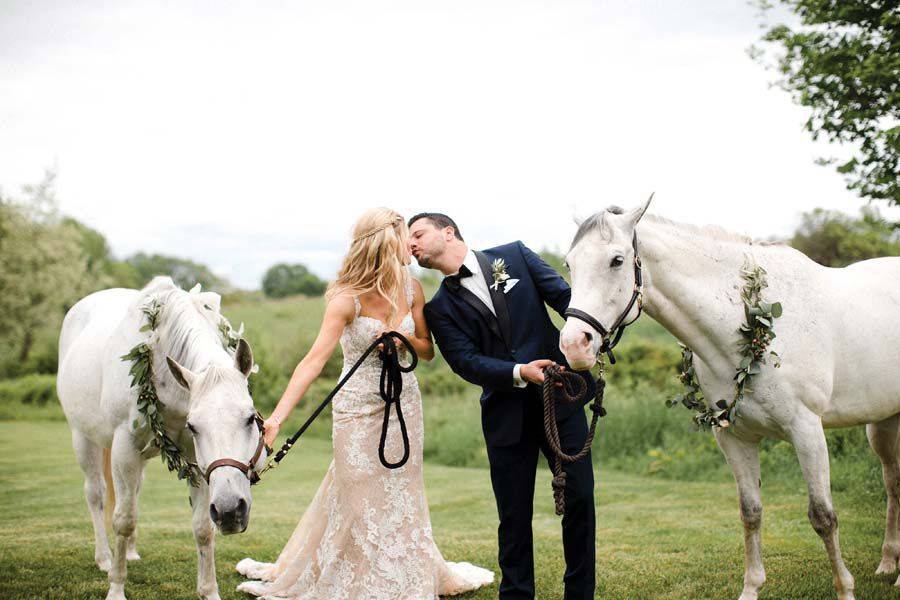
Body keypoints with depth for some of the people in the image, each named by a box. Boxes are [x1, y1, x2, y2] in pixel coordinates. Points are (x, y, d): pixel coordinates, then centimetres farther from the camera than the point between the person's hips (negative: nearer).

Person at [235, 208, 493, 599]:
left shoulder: (411, 290, -3)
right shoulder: (348, 298, -19)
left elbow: (428, 352, 6)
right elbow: (314, 360, -27)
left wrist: (405, 337, -18)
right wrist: (276, 419, -37)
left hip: (404, 404, 5)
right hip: (359, 409, -5)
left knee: (400, 499, 15)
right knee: (361, 504, 4)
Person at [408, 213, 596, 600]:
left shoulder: (515, 256, 4)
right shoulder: (440, 308, 5)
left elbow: (565, 298, -2)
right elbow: (466, 362, -7)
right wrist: (519, 373, -23)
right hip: (507, 417, 1)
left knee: (579, 498, 3)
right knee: (514, 516, 5)